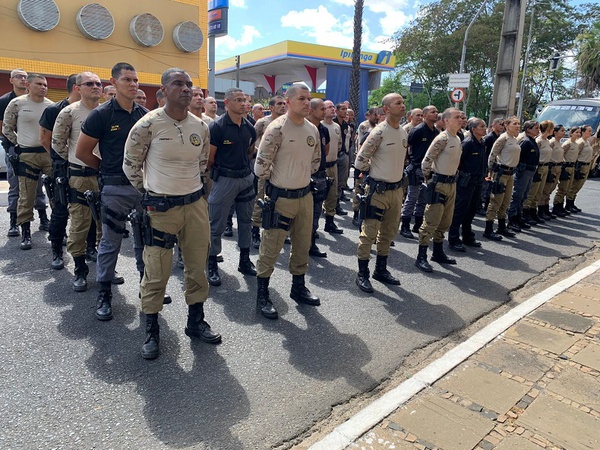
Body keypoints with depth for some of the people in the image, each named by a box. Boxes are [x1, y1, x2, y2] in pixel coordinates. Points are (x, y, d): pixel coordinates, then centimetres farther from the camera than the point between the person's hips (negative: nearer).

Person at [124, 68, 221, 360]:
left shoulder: (201, 126, 3)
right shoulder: (148, 124, -11)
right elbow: (130, 165, 1)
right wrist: (149, 193, 8)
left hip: (195, 204, 5)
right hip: (160, 207, -4)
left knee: (197, 265, 13)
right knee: (156, 271, 3)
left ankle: (196, 321, 31)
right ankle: (151, 331, 22)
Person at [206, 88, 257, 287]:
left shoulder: (249, 126, 5)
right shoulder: (217, 126, -13)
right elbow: (210, 157, -8)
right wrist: (217, 173, 2)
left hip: (246, 178, 6)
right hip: (224, 180, -6)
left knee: (246, 221, 14)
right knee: (217, 224, 2)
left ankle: (245, 260, 28)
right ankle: (212, 265, 16)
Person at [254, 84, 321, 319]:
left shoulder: (313, 130, 6)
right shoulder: (277, 128, -15)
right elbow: (261, 165, -15)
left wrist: (304, 178, 14)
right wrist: (275, 180, -1)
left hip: (305, 195, 7)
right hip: (280, 196, -7)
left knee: (302, 244, 16)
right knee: (271, 247, 1)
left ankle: (298, 287, 33)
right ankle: (262, 295, 14)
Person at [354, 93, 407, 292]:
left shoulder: (404, 132, 8)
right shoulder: (379, 132, -15)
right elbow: (360, 161, -12)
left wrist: (394, 174, 15)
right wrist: (376, 171, 2)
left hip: (396, 189, 8)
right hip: (378, 190, -8)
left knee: (389, 232, 15)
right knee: (369, 233, -2)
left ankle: (381, 269, 29)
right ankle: (362, 274, 9)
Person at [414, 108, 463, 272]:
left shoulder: (458, 139, 12)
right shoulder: (442, 138, -14)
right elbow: (426, 161, -15)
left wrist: (451, 178, 17)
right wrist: (429, 179, -5)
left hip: (451, 183, 9)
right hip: (439, 184, -9)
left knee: (445, 221, 15)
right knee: (431, 221, -7)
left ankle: (438, 253, 28)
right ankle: (421, 257, 0)